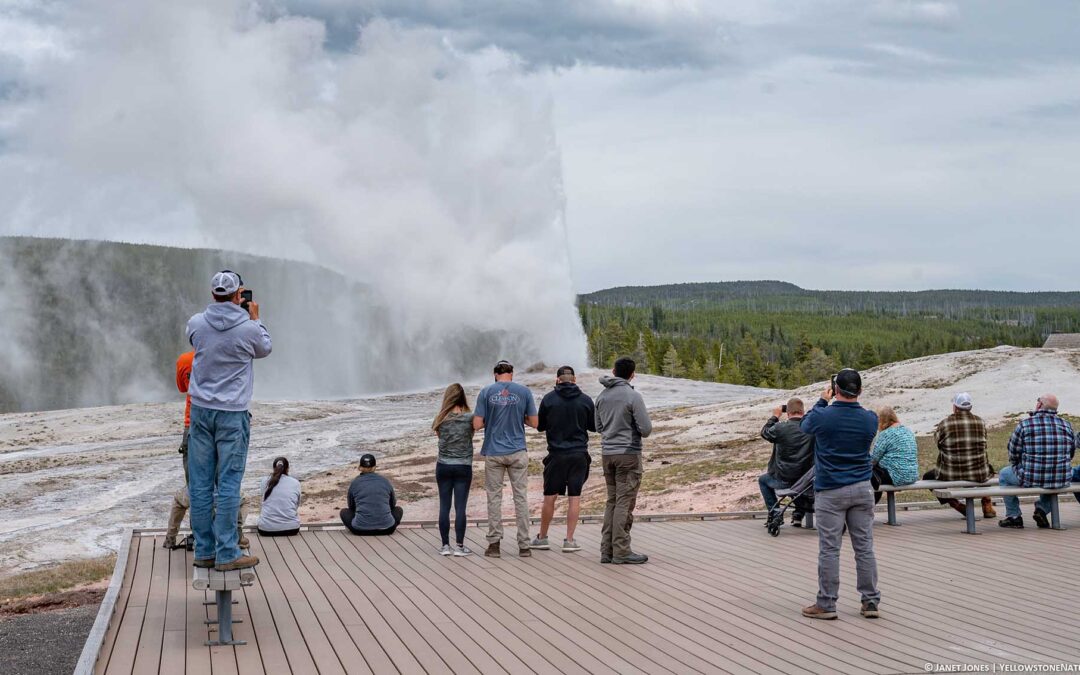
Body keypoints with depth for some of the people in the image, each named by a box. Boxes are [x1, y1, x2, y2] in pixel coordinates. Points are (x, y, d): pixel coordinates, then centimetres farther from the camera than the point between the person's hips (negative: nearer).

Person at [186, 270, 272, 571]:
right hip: (232, 413, -4)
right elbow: (265, 349, 11)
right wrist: (254, 318, 23)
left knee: (200, 483, 7)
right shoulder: (248, 328, -11)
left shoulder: (196, 323, -3)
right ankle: (227, 554, 1)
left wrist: (230, 309, 23)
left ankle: (204, 551, 13)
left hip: (200, 411, 4)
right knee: (228, 484, -1)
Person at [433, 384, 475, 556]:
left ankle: (445, 545, 8)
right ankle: (459, 546, 0)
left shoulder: (441, 419, -2)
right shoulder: (470, 418, -5)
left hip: (443, 466, 1)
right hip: (463, 467, -1)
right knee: (460, 507, 0)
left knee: (444, 507, 6)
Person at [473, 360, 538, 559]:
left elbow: (477, 424, -5)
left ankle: (494, 543, 6)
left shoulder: (486, 392, -2)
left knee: (494, 498, 7)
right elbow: (534, 422, 1)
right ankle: (523, 545, 6)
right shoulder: (524, 391, -1)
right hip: (518, 452, 0)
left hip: (493, 453, 0)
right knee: (521, 497, 6)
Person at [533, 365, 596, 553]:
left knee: (549, 497, 9)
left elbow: (539, 426, 3)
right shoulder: (585, 400, -1)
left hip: (556, 454, 0)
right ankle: (569, 540, 3)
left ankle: (542, 538, 17)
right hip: (579, 454, 0)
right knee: (574, 498, 4)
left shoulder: (548, 399, -4)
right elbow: (594, 426, 8)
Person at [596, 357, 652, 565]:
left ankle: (607, 549, 12)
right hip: (628, 453, -6)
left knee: (612, 501, 12)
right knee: (625, 503, -4)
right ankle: (621, 551, -3)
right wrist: (634, 429, 8)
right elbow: (646, 429, -13)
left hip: (607, 452, 6)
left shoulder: (602, 396, 8)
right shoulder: (632, 396, -12)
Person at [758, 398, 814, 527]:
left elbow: (764, 432, 4)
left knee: (762, 479, 28)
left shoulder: (780, 428, -16)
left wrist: (775, 417, 17)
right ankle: (798, 515, 30)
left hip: (784, 481, -2)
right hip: (806, 481, 3)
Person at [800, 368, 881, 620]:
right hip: (862, 489, 3)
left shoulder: (822, 416, -12)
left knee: (829, 549, 0)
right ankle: (870, 602, 12)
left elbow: (805, 425, 11)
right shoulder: (870, 419, -2)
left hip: (830, 491, -3)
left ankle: (826, 605, 4)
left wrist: (823, 401, 21)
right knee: (865, 547, 7)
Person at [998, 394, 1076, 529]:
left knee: (1004, 474, 25)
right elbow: (1071, 454, 12)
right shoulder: (1067, 425, 1)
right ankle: (1043, 509, 21)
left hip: (1030, 479, -3)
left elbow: (1013, 455, 0)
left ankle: (1013, 516, 26)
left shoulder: (1024, 425, -9)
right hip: (1062, 480, 3)